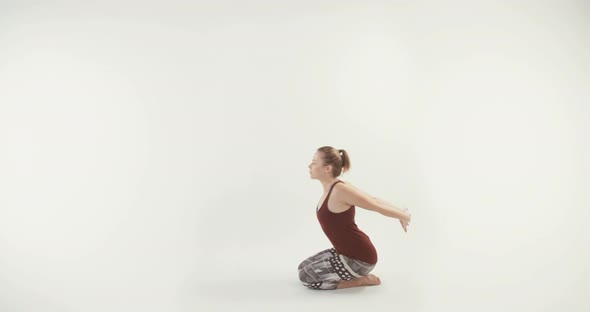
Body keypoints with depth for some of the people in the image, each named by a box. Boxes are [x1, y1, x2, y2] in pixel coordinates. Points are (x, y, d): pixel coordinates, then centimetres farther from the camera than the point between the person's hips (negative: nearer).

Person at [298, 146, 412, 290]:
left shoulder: (340, 190, -26)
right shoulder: (332, 188, 3)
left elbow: (376, 205, -14)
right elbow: (373, 199, 9)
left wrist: (403, 216, 0)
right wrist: (400, 213, 15)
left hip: (359, 259, -9)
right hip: (348, 252, 9)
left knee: (305, 276, -6)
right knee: (304, 267, 14)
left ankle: (361, 280, 1)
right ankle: (354, 275, 17)